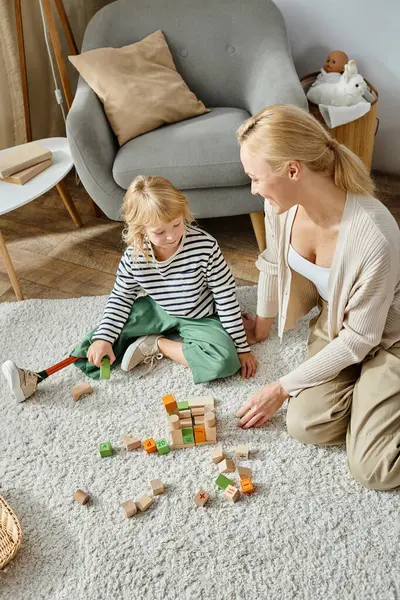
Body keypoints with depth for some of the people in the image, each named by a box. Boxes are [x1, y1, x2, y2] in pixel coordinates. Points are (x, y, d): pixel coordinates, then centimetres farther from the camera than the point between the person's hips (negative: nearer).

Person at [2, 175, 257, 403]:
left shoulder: (205, 246, -28)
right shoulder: (134, 256, -19)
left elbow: (226, 297, -19)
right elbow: (121, 297, -3)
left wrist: (241, 347, -14)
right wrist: (103, 337, -15)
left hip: (199, 319, -3)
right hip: (156, 311, 3)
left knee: (225, 360, -29)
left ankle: (157, 345, -12)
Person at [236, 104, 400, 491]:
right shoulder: (282, 204, -20)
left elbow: (358, 340, -25)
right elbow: (274, 263, 2)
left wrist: (283, 387, -16)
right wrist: (262, 323, 19)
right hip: (336, 321, 5)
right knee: (305, 425, -9)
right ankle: (365, 389, 17)